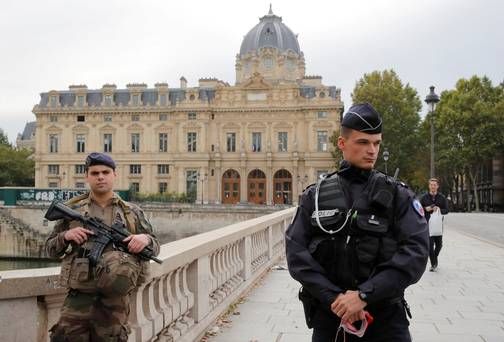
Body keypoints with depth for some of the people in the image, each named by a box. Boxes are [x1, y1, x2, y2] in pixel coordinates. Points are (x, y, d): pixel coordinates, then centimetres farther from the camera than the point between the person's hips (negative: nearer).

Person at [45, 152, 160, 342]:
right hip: (78, 299, 0)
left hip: (116, 299, 0)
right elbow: (50, 248, 13)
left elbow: (155, 246, 13)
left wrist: (145, 239, -10)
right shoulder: (72, 209, 8)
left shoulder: (132, 212, 8)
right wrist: (66, 236, -9)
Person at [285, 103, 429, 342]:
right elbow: (296, 252, -5)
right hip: (329, 314, 1)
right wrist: (334, 297, -16)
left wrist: (364, 294, -19)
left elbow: (416, 251, -12)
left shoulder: (398, 196, 0)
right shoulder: (314, 196, 2)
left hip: (386, 316, -1)